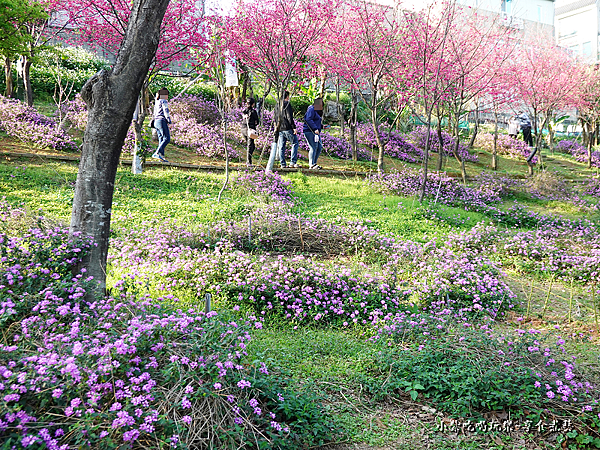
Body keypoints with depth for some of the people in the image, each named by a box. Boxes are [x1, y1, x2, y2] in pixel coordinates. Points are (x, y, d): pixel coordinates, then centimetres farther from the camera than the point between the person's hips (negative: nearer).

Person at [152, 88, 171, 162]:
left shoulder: (157, 102, 20)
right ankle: (156, 153, -23)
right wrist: (169, 121, -11)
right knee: (167, 139, -13)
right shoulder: (164, 101, -6)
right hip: (162, 121, -9)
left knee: (161, 139, 7)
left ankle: (162, 156, 1)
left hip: (156, 121, 9)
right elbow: (166, 111, -14)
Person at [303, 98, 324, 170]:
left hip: (315, 132, 10)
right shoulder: (311, 109, -9)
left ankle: (314, 163, 10)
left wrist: (322, 126, 14)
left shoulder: (318, 111, 22)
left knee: (319, 147, 4)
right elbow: (308, 119, -20)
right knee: (313, 147, -13)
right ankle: (311, 165, -12)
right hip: (309, 131, -10)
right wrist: (315, 128, -25)